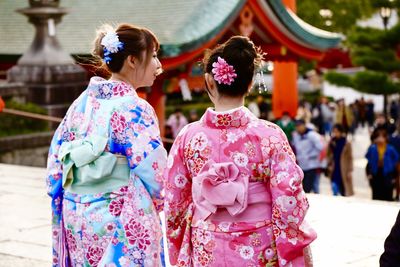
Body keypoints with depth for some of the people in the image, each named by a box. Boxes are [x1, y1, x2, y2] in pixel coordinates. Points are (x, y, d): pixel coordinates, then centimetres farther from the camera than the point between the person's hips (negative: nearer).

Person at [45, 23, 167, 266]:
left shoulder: (83, 102, 4)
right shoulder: (135, 110, -16)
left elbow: (57, 158, 9)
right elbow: (154, 173, -17)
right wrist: (157, 202, 3)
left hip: (77, 220, 7)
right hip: (122, 224, -7)